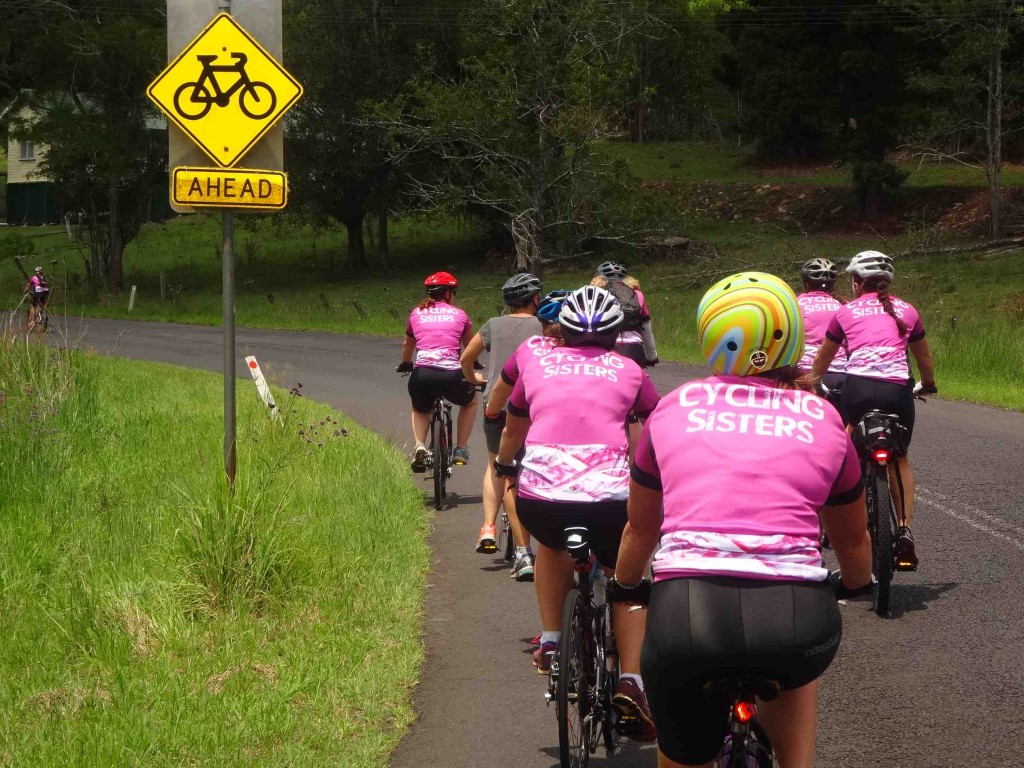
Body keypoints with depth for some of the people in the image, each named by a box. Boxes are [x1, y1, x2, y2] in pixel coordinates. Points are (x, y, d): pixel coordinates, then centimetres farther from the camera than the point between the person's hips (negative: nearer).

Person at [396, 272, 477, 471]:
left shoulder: (417, 314, 18)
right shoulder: (459, 315, 15)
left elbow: (408, 345, 37)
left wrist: (405, 364, 58)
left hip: (422, 375, 1)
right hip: (452, 376, -1)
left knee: (420, 411, 33)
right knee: (470, 401, 32)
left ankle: (419, 446, 6)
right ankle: (460, 449, 24)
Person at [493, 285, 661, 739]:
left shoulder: (538, 365, 19)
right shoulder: (627, 370, 16)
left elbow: (512, 431, 37)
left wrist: (503, 465, 58)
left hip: (537, 499, 1)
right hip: (608, 497, -1)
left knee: (553, 545, 37)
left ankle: (550, 640, 25)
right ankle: (630, 681, 10)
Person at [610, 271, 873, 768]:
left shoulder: (674, 408, 17)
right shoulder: (822, 419, 18)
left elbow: (640, 528, 32)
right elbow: (852, 540, 34)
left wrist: (623, 587, 52)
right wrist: (857, 584, 56)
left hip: (684, 612, 0)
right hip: (798, 615, 0)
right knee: (794, 668, 36)